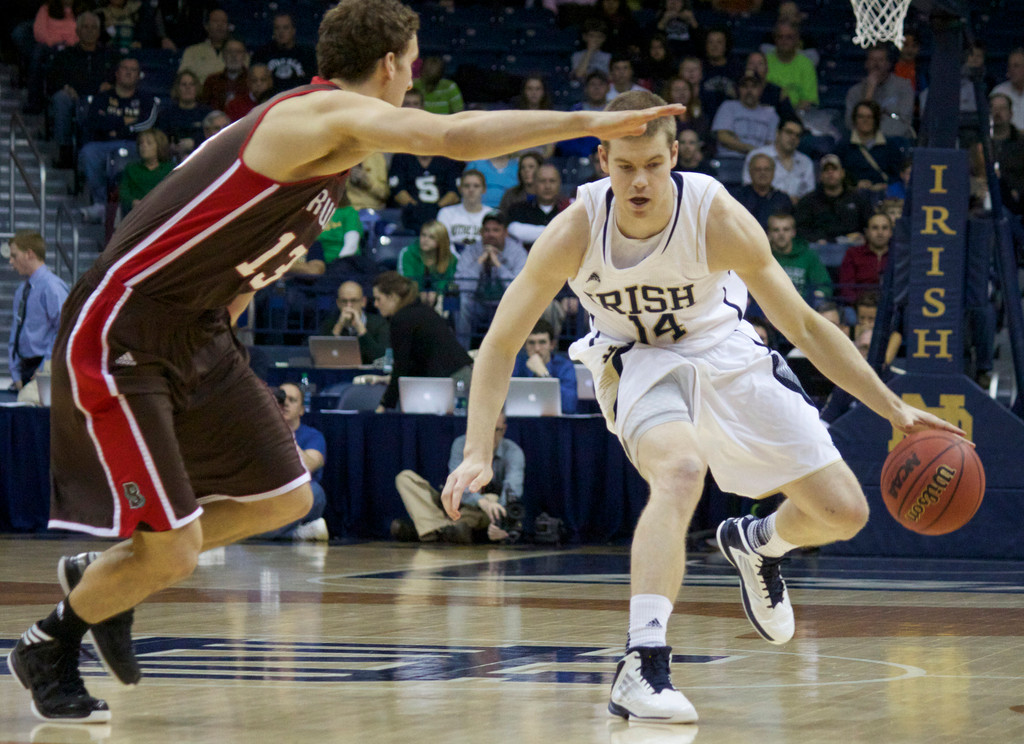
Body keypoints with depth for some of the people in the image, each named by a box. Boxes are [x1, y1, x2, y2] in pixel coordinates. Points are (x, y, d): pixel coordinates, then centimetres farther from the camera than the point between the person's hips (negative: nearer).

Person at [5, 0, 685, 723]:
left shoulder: (330, 144, 12)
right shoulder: (327, 113, -18)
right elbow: (455, 137, -32)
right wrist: (586, 122, -30)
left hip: (197, 337, 10)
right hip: (118, 341, -10)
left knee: (283, 499, 12)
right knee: (172, 553, -9)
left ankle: (101, 579, 28)